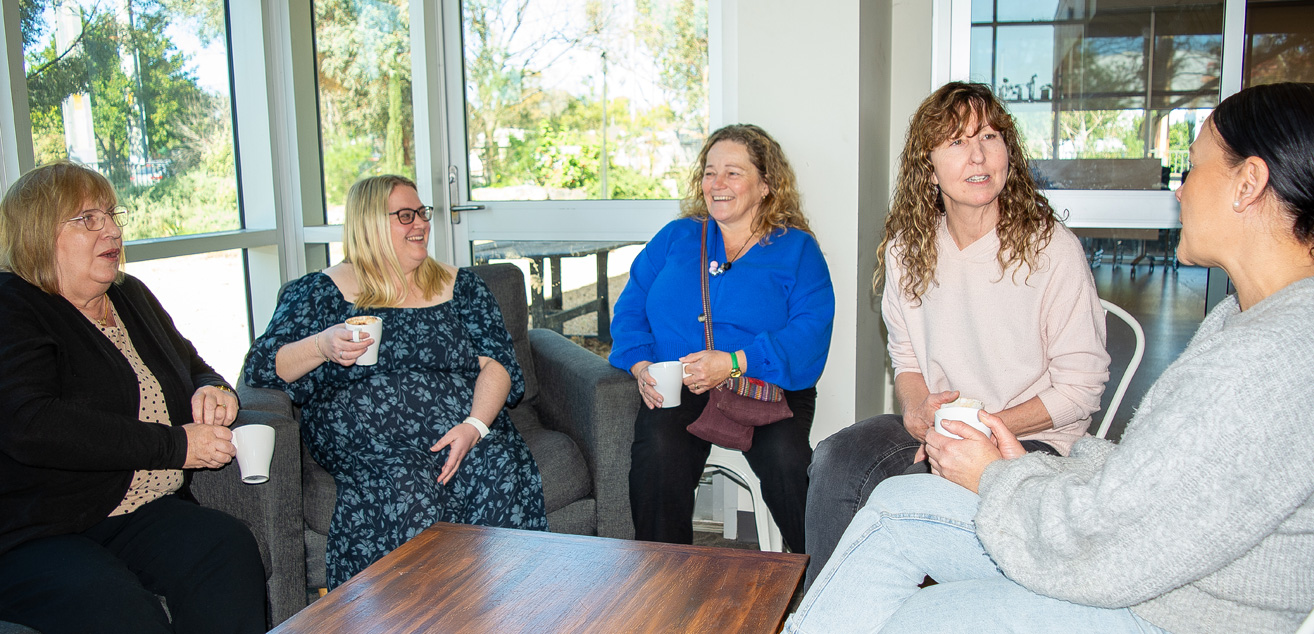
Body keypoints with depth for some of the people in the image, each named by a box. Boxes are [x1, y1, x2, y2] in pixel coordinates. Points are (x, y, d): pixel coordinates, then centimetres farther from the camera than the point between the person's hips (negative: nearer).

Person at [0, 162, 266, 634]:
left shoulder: (131, 297, 16)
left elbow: (193, 370, 28)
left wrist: (213, 392, 0)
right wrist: (176, 445, -21)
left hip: (145, 513, 6)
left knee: (230, 548, -24)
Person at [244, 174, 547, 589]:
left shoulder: (460, 287, 17)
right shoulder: (324, 291, 12)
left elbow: (497, 364, 6)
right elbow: (261, 366, 6)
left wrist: (474, 426, -13)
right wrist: (322, 347, -15)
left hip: (463, 433, 2)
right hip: (367, 443, -2)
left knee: (502, 467, -30)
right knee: (408, 486, -34)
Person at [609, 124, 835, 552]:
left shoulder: (796, 248, 8)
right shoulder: (674, 238, 18)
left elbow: (811, 330, -6)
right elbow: (630, 309, 15)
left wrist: (735, 362, -20)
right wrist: (641, 366, -7)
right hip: (675, 390, 2)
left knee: (785, 455, -31)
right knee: (657, 451, -30)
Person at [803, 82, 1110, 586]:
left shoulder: (1052, 248, -11)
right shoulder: (906, 249, 3)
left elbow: (1081, 388, -8)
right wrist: (917, 408, -10)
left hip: (1031, 434, -4)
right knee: (835, 460, -21)